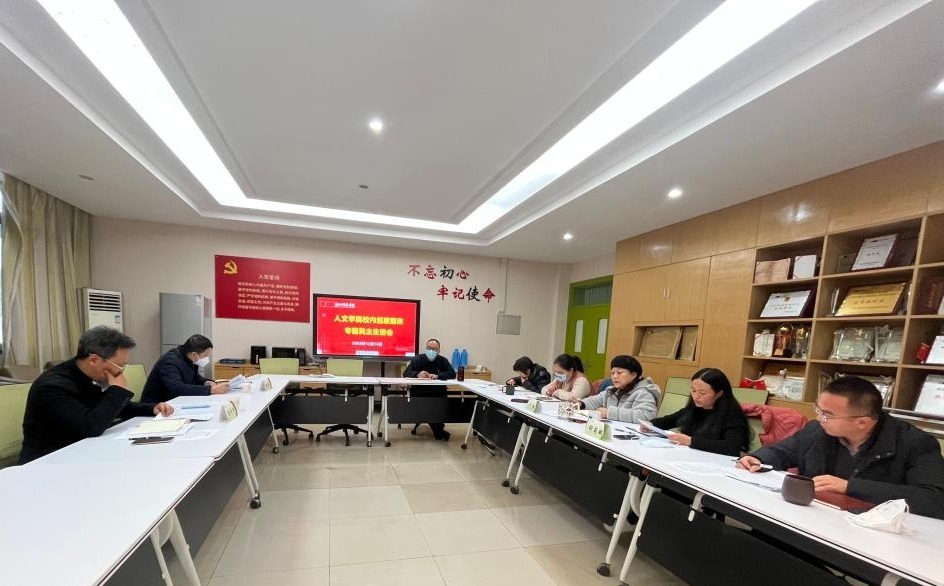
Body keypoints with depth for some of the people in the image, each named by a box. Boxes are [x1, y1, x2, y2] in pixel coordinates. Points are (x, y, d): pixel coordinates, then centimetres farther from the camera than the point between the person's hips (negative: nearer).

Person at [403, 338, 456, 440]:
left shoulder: (443, 360, 7)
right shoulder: (417, 359, 5)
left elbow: (452, 374, -6)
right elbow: (406, 373, -5)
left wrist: (438, 376, -23)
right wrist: (417, 374, -26)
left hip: (438, 392, 0)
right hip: (419, 391, 0)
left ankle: (438, 429, 2)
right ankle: (439, 431, -9)